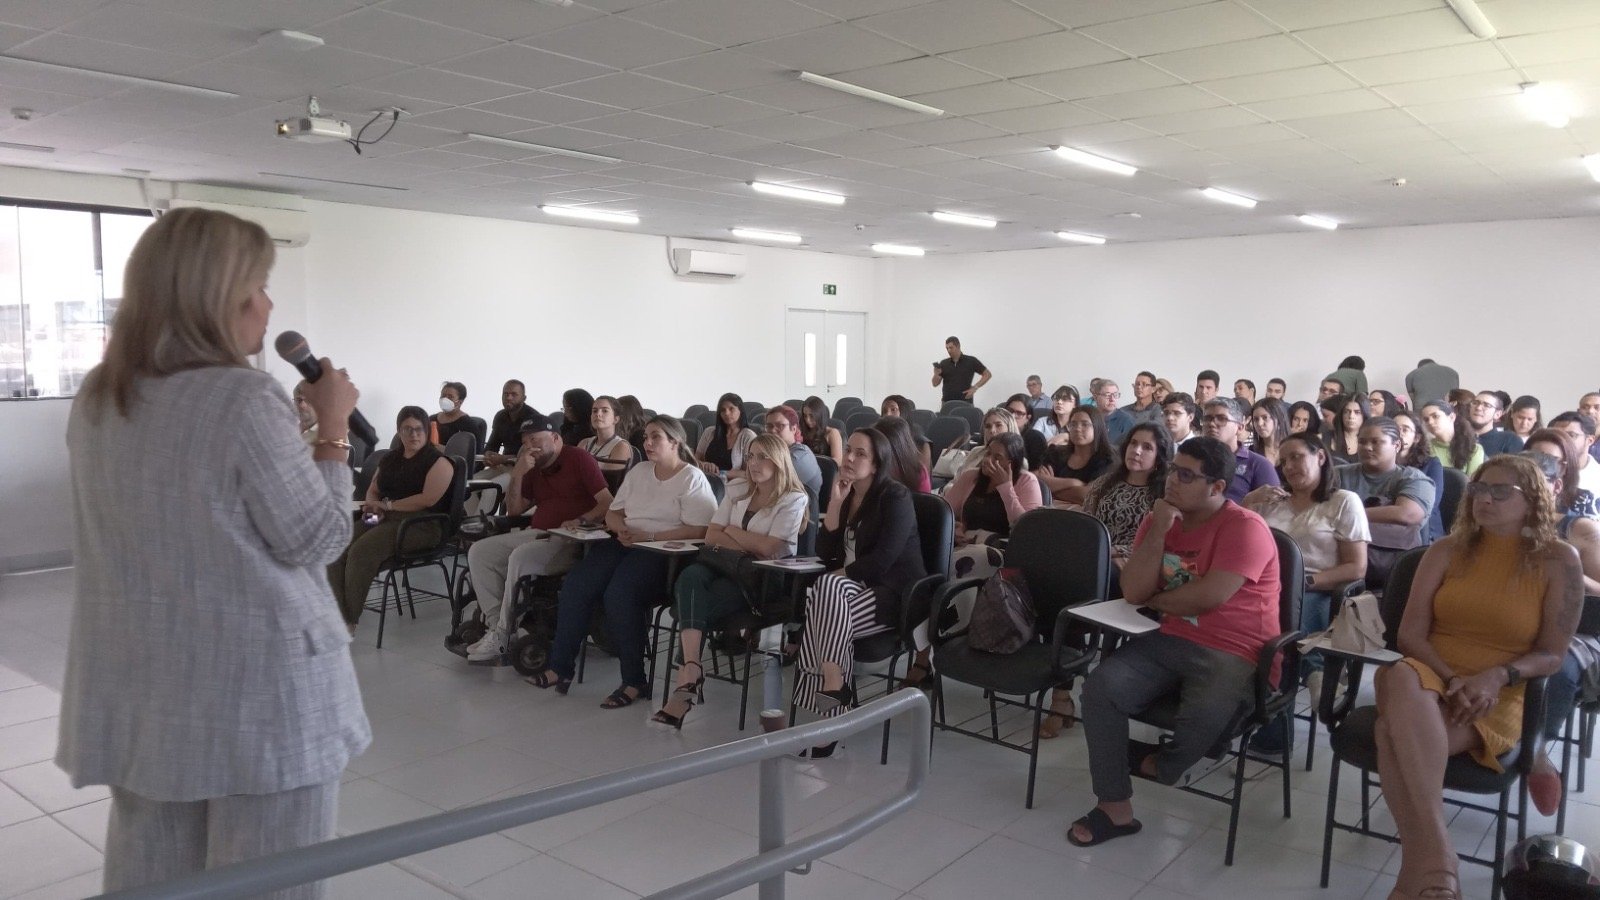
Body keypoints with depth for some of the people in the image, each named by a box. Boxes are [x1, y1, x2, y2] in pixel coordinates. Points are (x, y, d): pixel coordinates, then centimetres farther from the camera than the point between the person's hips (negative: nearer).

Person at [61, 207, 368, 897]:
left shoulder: (96, 400, 6)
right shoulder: (244, 400, -18)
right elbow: (318, 540, -12)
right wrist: (333, 428, -4)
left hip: (140, 686, 7)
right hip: (257, 686, -7)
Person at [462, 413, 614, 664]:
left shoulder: (580, 458, -1)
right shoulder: (534, 469, 21)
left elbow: (608, 503, -9)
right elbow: (514, 510, 19)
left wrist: (579, 521, -26)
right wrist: (517, 475, 5)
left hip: (570, 541, -8)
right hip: (536, 534, 8)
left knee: (521, 557, -32)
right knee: (479, 552, -6)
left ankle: (502, 639, -23)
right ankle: (496, 626, -17)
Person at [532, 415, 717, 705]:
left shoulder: (693, 479, -2)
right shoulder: (638, 472, 20)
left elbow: (698, 530, -13)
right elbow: (612, 513, 21)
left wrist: (648, 536, -17)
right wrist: (622, 529, -3)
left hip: (663, 552, -7)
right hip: (624, 545, 7)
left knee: (619, 592, -32)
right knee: (576, 584, -18)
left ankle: (634, 680, -20)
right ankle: (560, 667, -11)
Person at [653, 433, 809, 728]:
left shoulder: (794, 500, -1)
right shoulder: (738, 494, 19)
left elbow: (770, 548, -11)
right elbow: (711, 537, 9)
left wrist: (733, 532, 1)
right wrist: (752, 546, -6)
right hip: (727, 568, 5)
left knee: (700, 605, -28)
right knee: (691, 576, -30)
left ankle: (687, 677, -19)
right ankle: (691, 670, -43)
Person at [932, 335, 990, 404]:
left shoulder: (971, 361, 0)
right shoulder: (944, 363, 9)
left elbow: (987, 374, 5)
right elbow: (935, 384, 8)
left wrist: (975, 388, -6)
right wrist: (936, 374, -14)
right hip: (947, 403, 3)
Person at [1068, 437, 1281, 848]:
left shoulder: (1245, 528, -12)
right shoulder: (1160, 519, 7)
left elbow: (1209, 596, -23)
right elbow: (1133, 592, -3)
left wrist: (1156, 600, -4)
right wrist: (1159, 530, -12)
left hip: (1231, 653, -5)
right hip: (1170, 640, 6)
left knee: (1204, 716, -34)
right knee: (1099, 688, -18)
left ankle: (1162, 765, 3)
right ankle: (1114, 806, -6)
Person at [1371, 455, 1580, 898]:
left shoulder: (1558, 561, 2)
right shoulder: (1446, 550, 7)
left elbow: (1551, 654, 2)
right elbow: (1410, 634, 3)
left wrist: (1496, 678, -17)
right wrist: (1450, 679, -15)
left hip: (1498, 698, -2)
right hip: (1428, 676, 3)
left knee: (1396, 733, -37)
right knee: (1402, 676, -39)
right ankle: (1436, 860, -42)